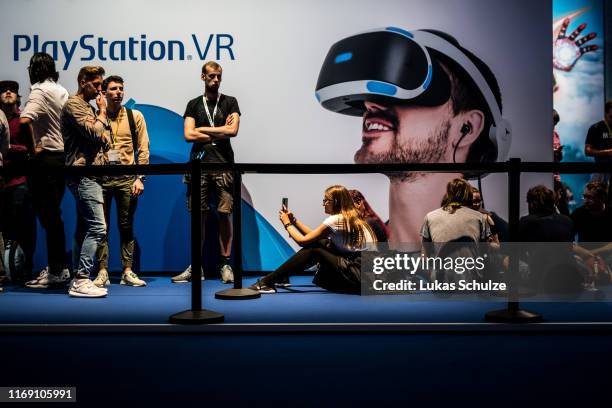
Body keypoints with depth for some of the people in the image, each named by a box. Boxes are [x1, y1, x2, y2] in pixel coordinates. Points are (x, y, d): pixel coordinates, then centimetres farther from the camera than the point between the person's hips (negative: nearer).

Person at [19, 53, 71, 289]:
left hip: (46, 158, -8)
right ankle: (59, 268, 21)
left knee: (48, 216, -3)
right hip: (62, 156, 8)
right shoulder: (62, 91, 14)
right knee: (53, 216, 15)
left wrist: (33, 147, -17)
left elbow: (24, 121, -27)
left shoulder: (40, 91, -12)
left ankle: (56, 272, 1)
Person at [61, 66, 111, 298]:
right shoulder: (74, 105, -6)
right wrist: (102, 112, -2)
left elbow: (106, 143, 21)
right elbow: (94, 133, -18)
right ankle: (81, 280, -16)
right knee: (97, 228, -16)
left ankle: (78, 280, 12)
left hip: (89, 175, 10)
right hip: (83, 174, -10)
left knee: (84, 229, 9)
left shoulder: (89, 108, 22)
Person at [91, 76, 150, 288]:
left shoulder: (135, 116, 7)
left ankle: (127, 272, 9)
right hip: (101, 177, 0)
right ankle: (102, 272, 7)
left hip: (126, 177, 0)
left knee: (126, 226, 4)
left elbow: (143, 149, 4)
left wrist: (140, 178, -3)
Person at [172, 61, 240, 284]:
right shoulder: (194, 104, 14)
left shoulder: (230, 102, 10)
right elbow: (188, 135, 1)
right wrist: (220, 132, -1)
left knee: (224, 214, -3)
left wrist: (203, 129, 0)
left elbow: (233, 130, -5)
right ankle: (195, 267, 7)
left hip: (223, 165, -1)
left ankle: (226, 265, 3)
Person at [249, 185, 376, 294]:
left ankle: (267, 282, -2)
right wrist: (294, 220, 16)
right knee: (318, 243, 9)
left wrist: (287, 224, 8)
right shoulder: (350, 217, 17)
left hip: (361, 276, -9)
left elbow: (302, 241, -7)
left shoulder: (336, 220, -11)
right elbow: (313, 237, 20)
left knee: (313, 250, -5)